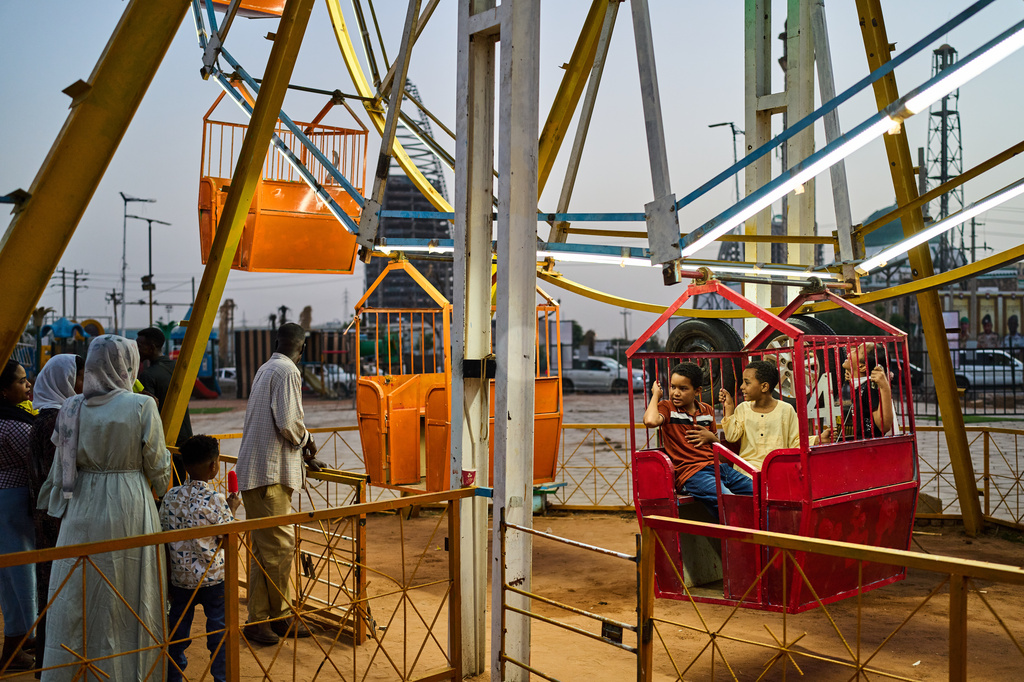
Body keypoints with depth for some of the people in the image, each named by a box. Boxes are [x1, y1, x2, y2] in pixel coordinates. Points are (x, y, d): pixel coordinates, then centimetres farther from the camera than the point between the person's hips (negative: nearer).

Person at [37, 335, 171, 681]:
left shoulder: (71, 408, -1)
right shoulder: (142, 406, -11)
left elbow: (61, 469, 7)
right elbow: (158, 468, -4)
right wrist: (157, 486, 16)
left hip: (83, 510, 3)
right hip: (131, 509, -3)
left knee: (74, 598, 12)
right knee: (129, 599, 8)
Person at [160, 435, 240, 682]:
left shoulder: (171, 496, -3)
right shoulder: (215, 500, -17)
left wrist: (170, 570, 15)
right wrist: (231, 509, 4)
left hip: (180, 576, 4)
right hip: (213, 577, -4)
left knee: (178, 627, 16)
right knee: (219, 627, 8)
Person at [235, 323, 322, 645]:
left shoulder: (266, 369, 18)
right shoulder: (287, 371, -12)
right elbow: (288, 423, -21)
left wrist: (302, 453, 29)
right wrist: (306, 440, -1)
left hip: (258, 470, 10)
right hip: (268, 473, -10)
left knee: (277, 545, 14)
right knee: (276, 546, -5)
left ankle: (279, 615, 21)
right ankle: (257, 621, 2)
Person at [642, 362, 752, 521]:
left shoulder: (707, 410, 19)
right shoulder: (667, 408, 2)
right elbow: (650, 421, -24)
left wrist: (711, 437, 7)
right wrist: (656, 394, -5)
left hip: (718, 467, 7)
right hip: (691, 473, -7)